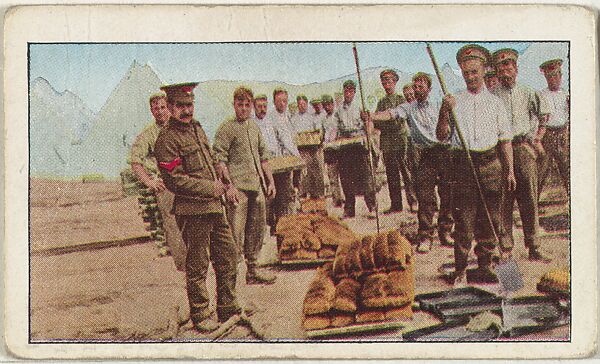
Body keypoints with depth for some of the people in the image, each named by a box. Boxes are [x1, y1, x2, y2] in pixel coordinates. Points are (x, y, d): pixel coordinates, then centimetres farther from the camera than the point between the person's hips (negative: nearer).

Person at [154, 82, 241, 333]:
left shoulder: (197, 129, 14)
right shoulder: (166, 140, -12)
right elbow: (173, 181, -16)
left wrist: (222, 183, 8)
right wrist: (210, 188, -14)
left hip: (214, 207, 8)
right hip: (192, 211, -8)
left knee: (228, 256, 13)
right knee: (197, 266, 1)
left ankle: (228, 309, 26)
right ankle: (200, 315, 13)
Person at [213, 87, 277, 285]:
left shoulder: (255, 127, 17)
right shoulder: (226, 128, -6)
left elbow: (263, 157, 24)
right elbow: (219, 160, -11)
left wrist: (270, 181, 17)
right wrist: (229, 185, -18)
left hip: (257, 187, 7)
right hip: (238, 188, -7)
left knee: (257, 229, 13)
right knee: (235, 233, -10)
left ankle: (252, 270, 23)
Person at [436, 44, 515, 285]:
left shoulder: (495, 103, 13)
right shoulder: (454, 101, 10)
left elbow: (505, 139, 12)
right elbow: (441, 136, 4)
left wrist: (510, 170, 6)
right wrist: (445, 114, -13)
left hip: (491, 164, 1)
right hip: (463, 163, -1)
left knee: (490, 220, 3)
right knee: (464, 220, -4)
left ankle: (485, 266, 14)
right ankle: (460, 270, 0)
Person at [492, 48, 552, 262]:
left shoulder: (528, 94, 12)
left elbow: (544, 117, 21)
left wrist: (537, 139, 10)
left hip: (524, 148, 1)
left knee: (529, 199, -1)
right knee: (503, 200, -2)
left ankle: (533, 247, 4)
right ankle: (505, 246, 4)